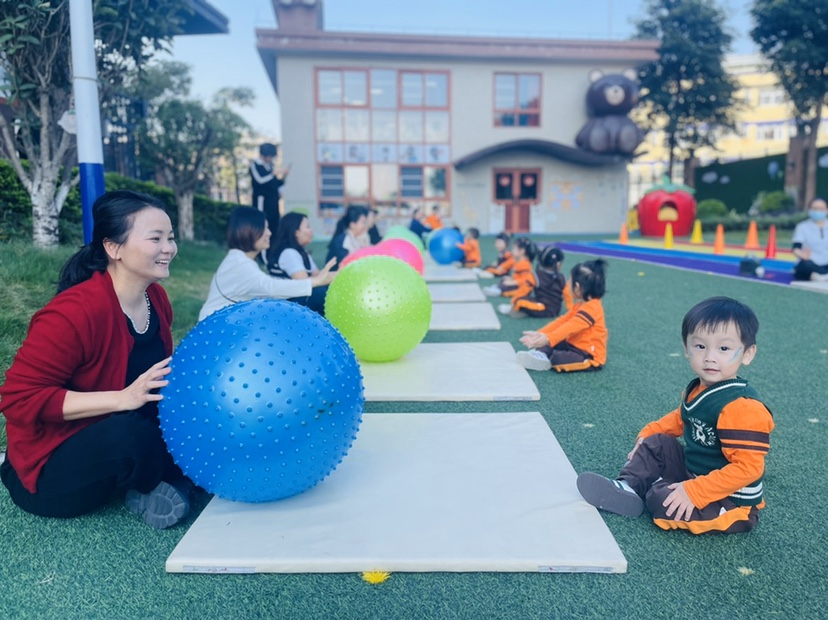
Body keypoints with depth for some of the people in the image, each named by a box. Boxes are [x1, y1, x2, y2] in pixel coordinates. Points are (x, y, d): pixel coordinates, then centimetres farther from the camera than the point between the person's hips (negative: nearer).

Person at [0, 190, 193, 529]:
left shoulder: (156, 298, -3)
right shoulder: (76, 311, -27)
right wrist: (123, 398, -34)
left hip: (126, 433, 6)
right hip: (52, 469, -6)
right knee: (129, 433, -37)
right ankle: (149, 488, -5)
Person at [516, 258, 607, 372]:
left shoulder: (592, 308, -22)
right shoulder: (580, 305, 13)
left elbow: (570, 327, -35)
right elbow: (561, 321, 6)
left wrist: (548, 339, -45)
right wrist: (539, 334, -6)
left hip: (590, 356, -10)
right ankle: (539, 353, -29)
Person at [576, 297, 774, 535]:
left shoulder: (742, 407, -29)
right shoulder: (697, 389, -2)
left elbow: (747, 467, -31)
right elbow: (681, 418, 19)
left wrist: (694, 492, -33)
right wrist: (649, 432, 7)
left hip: (732, 501, -8)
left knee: (662, 500, -24)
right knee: (656, 443, 6)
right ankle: (627, 487, 1)